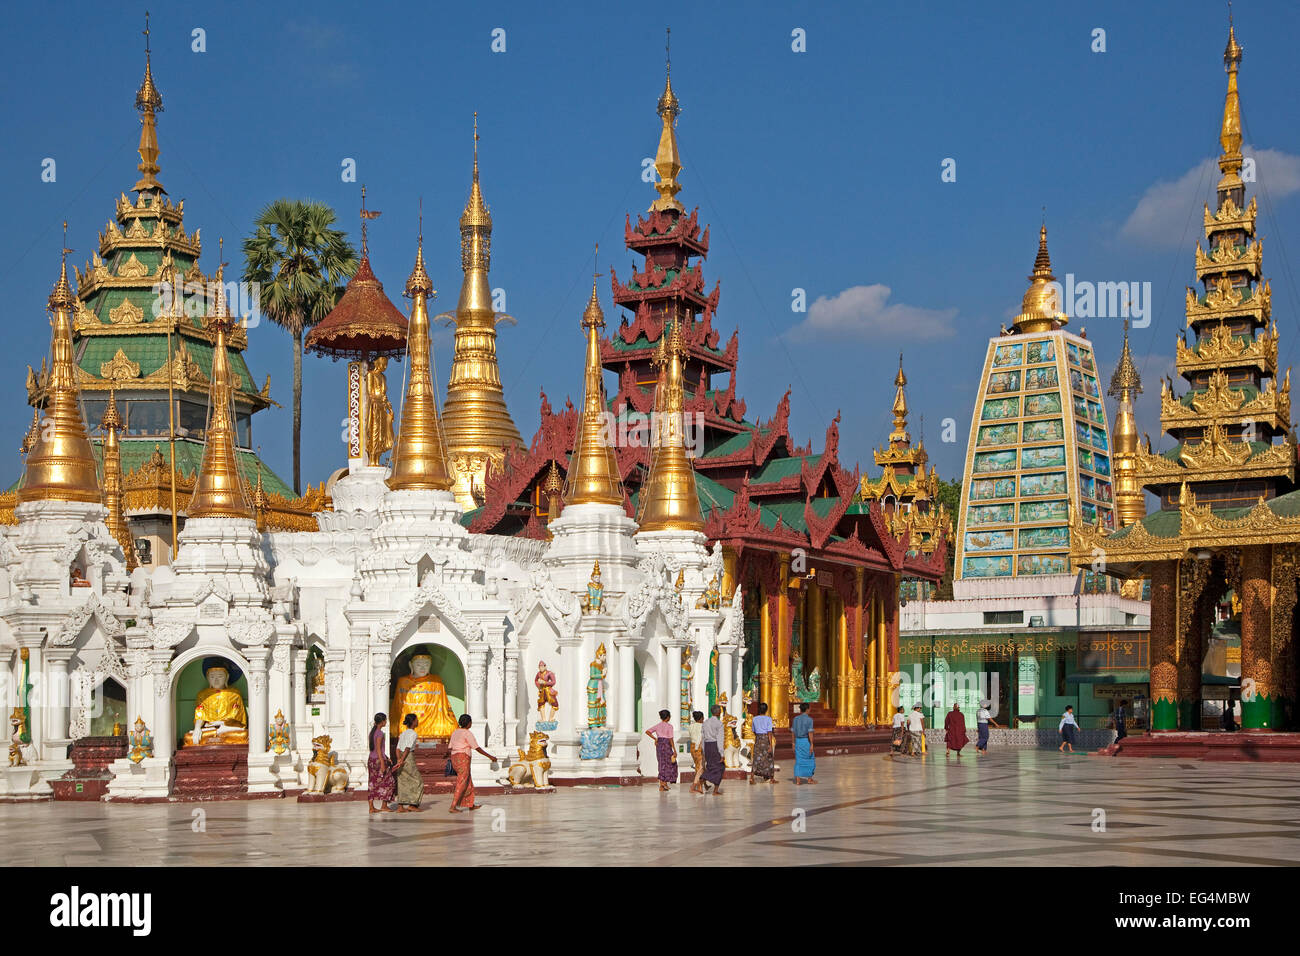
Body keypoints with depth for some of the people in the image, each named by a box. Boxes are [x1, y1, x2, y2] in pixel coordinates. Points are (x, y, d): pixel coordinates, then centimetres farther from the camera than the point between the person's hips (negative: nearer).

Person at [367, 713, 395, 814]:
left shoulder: (372, 731, 12)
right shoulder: (380, 733, -14)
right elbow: (378, 749, -19)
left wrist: (386, 758, 24)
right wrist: (382, 763, -20)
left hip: (371, 760, 8)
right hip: (379, 759, -8)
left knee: (374, 784, 8)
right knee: (387, 782, 3)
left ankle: (371, 807, 6)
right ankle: (384, 805, 5)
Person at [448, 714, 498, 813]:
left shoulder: (455, 732, 13)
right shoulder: (467, 733, -10)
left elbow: (450, 747, 13)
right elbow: (477, 748, -11)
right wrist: (490, 756, -5)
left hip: (454, 758, 8)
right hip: (463, 758, -8)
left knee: (468, 783, 19)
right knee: (461, 785, -7)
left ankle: (471, 805, 27)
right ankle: (453, 807, -13)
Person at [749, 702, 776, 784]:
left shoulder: (755, 718, 4)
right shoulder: (768, 719, -9)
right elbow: (769, 732, -13)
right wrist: (770, 745, -14)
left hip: (758, 738, 3)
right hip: (766, 739, -3)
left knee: (756, 759, 3)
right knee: (769, 759, 11)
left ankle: (752, 777, -12)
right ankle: (771, 779, 20)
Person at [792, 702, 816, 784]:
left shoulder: (795, 719, 5)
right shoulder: (809, 719, -10)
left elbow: (793, 731, 8)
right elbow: (810, 732, -15)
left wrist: (793, 743, 15)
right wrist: (811, 744, -14)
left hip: (798, 740, 5)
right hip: (806, 740, -5)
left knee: (799, 760, 7)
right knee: (810, 759, 9)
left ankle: (798, 779, 1)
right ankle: (809, 779, 12)